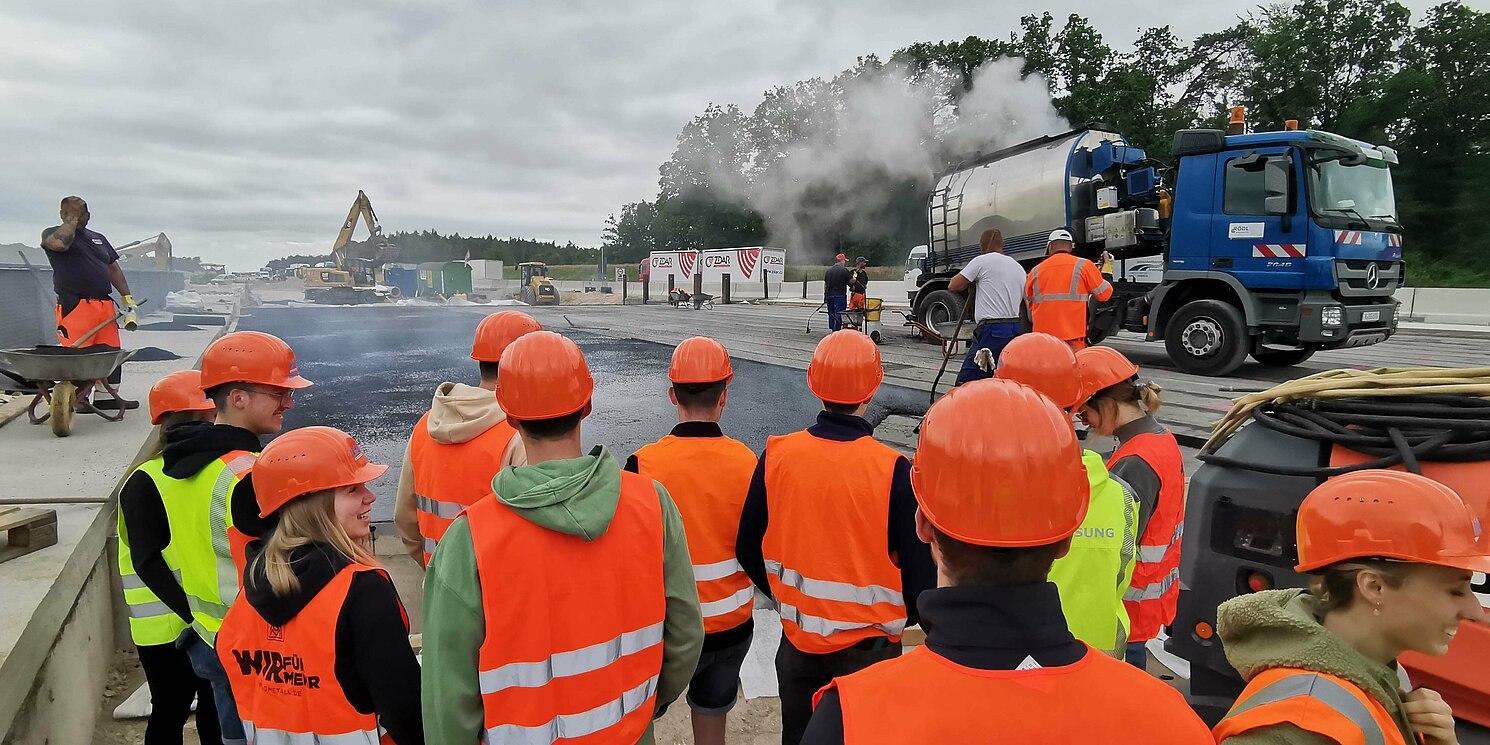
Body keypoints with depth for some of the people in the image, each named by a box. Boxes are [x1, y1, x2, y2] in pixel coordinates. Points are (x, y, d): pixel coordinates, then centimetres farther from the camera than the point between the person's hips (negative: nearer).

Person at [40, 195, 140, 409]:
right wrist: (72, 220, -3)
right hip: (74, 306, -6)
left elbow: (114, 269, 23)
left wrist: (128, 300, 13)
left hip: (105, 305, 6)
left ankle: (107, 396, 8)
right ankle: (78, 399, 0)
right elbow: (60, 243, -19)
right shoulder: (52, 233, 7)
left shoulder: (99, 239, 24)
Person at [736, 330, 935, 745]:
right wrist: (900, 618, 7)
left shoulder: (776, 456, -13)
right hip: (869, 646, -2)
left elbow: (749, 549, -2)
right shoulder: (893, 471, -21)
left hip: (796, 639, 3)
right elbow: (920, 567, -14)